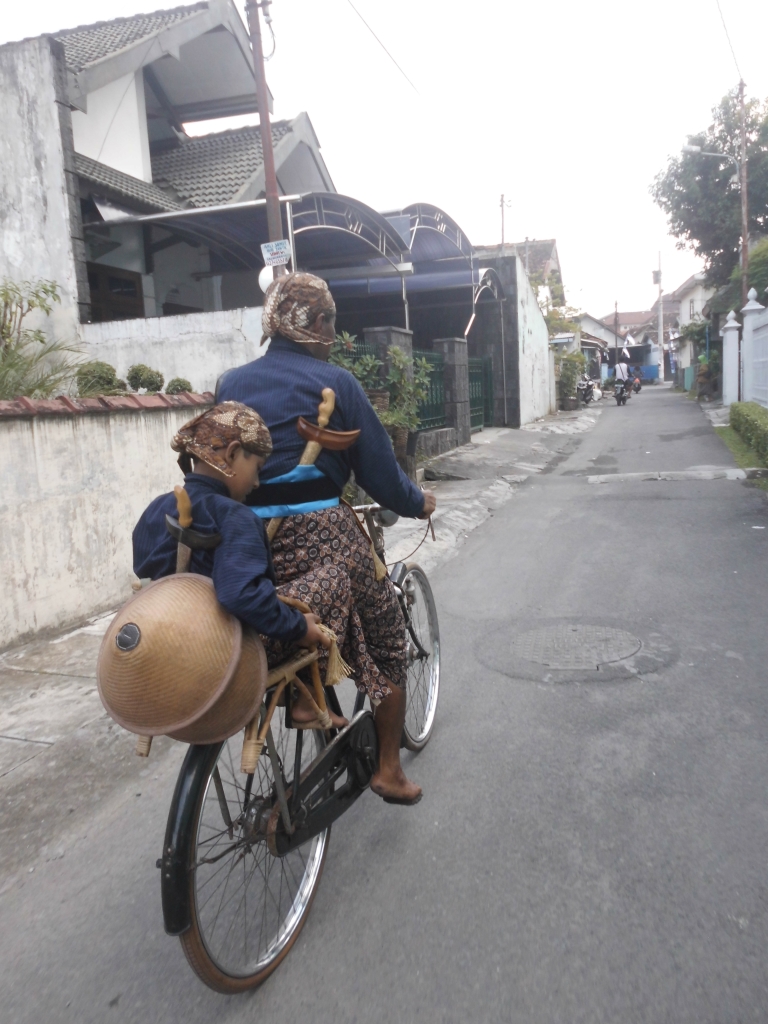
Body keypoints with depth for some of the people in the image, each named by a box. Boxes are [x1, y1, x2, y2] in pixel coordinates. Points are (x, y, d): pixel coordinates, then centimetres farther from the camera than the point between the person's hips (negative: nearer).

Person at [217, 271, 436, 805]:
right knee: (386, 641, 15)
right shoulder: (334, 381, -4)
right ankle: (389, 769, 23)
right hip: (321, 534, -4)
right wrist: (417, 502, 15)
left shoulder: (230, 384, 10)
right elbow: (378, 465, -3)